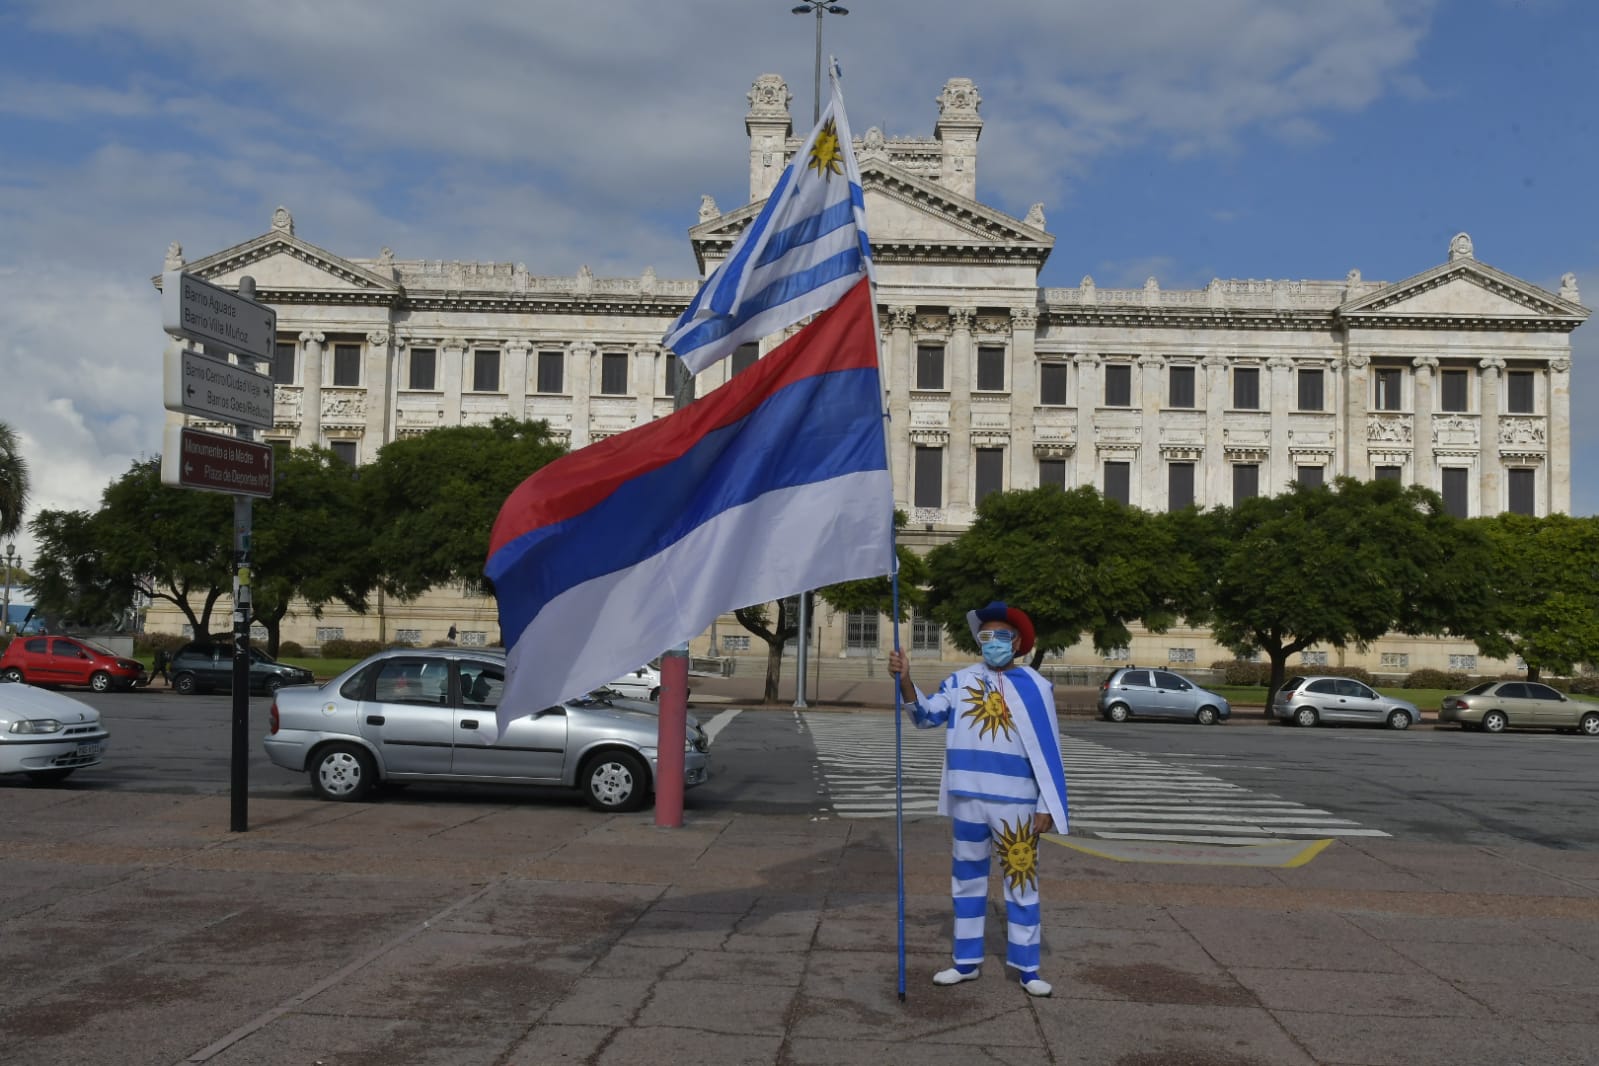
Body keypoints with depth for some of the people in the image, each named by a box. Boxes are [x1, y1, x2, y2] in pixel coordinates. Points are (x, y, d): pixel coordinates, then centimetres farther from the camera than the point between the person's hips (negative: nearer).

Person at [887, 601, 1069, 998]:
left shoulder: (1035, 687, -2)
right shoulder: (961, 680, 4)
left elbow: (1049, 751, -2)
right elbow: (927, 715, -5)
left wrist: (1048, 805, -5)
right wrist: (905, 681, -22)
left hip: (1016, 803, -3)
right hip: (967, 800, 3)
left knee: (1021, 881, 5)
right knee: (967, 879, 11)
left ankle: (1026, 967, 15)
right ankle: (966, 961, 22)